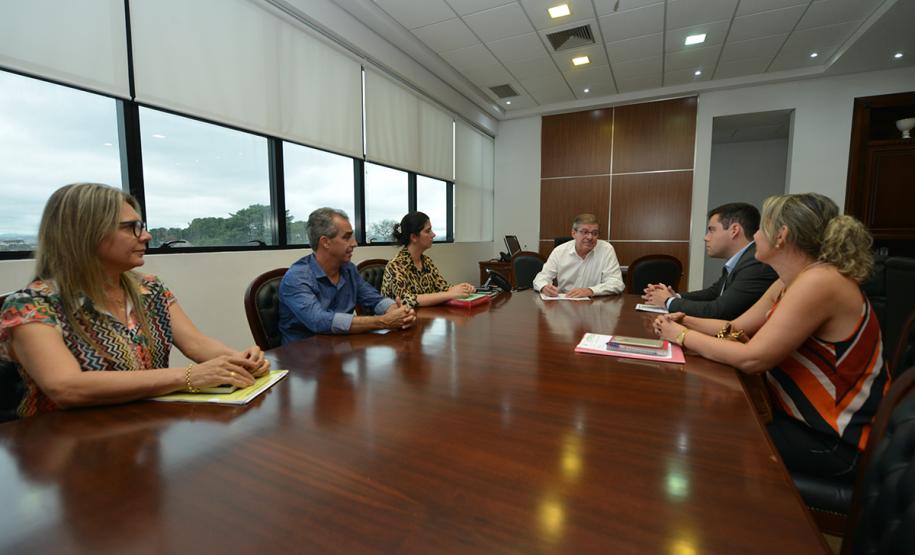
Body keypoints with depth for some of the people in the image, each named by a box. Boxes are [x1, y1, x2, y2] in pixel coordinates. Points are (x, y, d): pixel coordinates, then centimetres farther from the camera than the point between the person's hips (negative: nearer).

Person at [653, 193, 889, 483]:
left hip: (836, 440, -7)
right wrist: (686, 321, -8)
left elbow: (751, 358, -29)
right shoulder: (787, 284, 3)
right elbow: (735, 329, 8)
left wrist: (683, 336, -19)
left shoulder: (819, 282, -27)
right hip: (807, 417, 7)